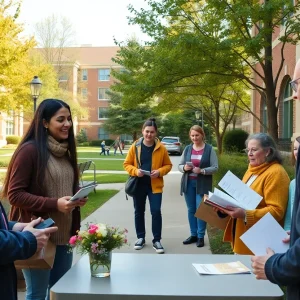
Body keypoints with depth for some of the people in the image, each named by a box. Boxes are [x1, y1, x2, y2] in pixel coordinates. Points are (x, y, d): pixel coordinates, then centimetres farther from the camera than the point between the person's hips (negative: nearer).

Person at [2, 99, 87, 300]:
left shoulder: (65, 151, 10)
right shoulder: (29, 150, -14)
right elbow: (14, 194, -15)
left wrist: (78, 197, 0)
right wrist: (54, 203, -24)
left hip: (64, 234, 8)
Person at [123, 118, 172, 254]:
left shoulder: (161, 148, -3)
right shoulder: (135, 146, -3)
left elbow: (168, 165, 4)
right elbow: (126, 164, 2)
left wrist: (159, 172, -15)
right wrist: (135, 171, -17)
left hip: (155, 185, -1)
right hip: (138, 185, 2)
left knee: (156, 212, -5)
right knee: (139, 212, 11)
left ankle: (156, 240, 9)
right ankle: (140, 238, 27)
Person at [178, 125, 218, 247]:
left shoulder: (209, 149, -3)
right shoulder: (187, 149, 8)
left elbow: (215, 167, -7)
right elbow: (180, 165, 10)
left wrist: (202, 170, -22)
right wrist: (184, 168, -13)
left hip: (202, 184, -3)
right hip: (188, 183, 4)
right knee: (191, 210, 9)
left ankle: (201, 236, 10)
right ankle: (193, 235, 20)